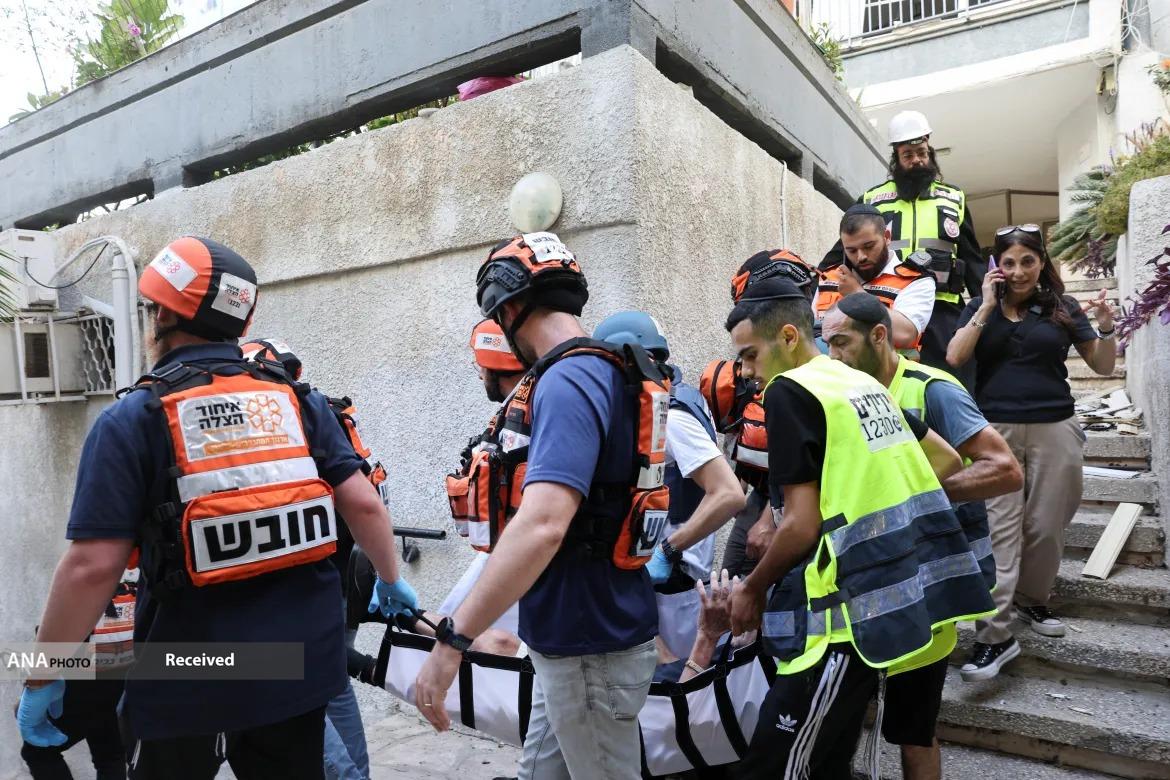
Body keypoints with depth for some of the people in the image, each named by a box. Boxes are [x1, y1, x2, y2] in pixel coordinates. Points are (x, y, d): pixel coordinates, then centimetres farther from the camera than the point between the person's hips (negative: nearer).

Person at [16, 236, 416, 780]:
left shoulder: (132, 420, -9)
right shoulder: (300, 402, 0)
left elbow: (93, 566, -14)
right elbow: (363, 504, -4)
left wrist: (43, 679, -1)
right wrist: (391, 580, 13)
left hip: (191, 683, -2)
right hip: (304, 666, 3)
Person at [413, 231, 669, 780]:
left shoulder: (568, 380, -23)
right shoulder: (600, 372, 7)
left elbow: (543, 525, -35)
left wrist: (453, 640, -30)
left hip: (590, 645, -9)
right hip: (570, 635, 9)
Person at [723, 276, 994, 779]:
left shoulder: (789, 392, -11)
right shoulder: (864, 383, 15)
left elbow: (802, 525, -15)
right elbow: (948, 461, 21)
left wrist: (752, 590, -1)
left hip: (857, 611, -9)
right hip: (910, 598, 9)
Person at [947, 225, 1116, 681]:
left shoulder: (1062, 307, 7)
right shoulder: (980, 308, 7)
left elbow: (1103, 367, 9)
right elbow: (954, 357, -9)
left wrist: (1106, 328, -10)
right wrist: (988, 306, -10)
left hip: (1053, 430, 1)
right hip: (995, 430, -1)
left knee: (1045, 526, 8)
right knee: (999, 530, -4)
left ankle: (1032, 600, 33)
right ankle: (995, 635, -4)